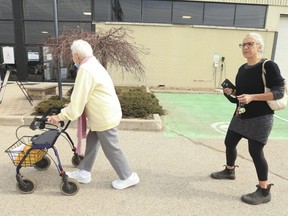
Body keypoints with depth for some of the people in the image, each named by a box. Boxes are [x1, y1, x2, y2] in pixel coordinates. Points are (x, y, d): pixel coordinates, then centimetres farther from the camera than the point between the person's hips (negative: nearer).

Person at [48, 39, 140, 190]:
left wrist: (61, 116, -12)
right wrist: (68, 109, 23)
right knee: (91, 142, 17)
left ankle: (128, 177, 18)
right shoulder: (93, 65, 13)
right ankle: (83, 172, 30)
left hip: (105, 117, -10)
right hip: (105, 113, 10)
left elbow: (78, 99, -21)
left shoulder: (85, 70, -20)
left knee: (111, 149, 3)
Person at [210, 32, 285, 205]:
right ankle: (229, 171, 41)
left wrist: (252, 97, -29)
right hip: (241, 115, 8)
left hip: (260, 118, -7)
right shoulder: (242, 69, 8)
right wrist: (231, 92, -3)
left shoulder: (269, 66, -14)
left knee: (255, 151, -4)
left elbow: (279, 92, -19)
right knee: (229, 142, 15)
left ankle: (264, 192, 13)